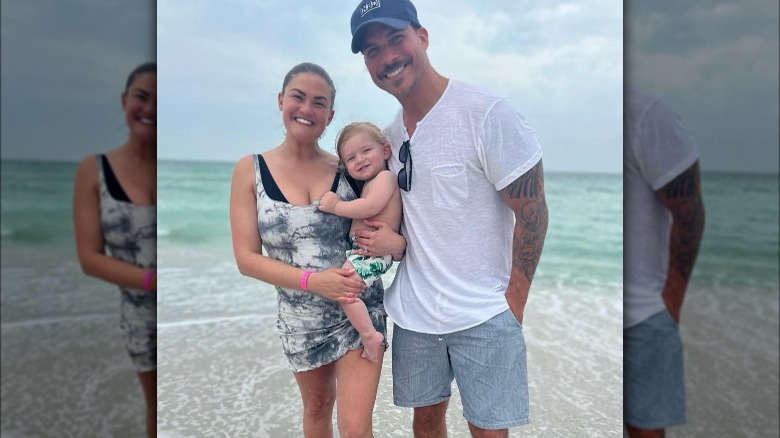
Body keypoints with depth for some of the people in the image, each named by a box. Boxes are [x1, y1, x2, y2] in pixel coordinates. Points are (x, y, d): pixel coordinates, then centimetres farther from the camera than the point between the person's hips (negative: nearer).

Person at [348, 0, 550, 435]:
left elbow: (532, 213, -12)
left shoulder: (488, 114, -15)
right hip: (412, 313, 6)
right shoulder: (389, 133, 5)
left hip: (484, 316, -5)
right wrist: (385, 237, -5)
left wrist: (513, 303, -10)